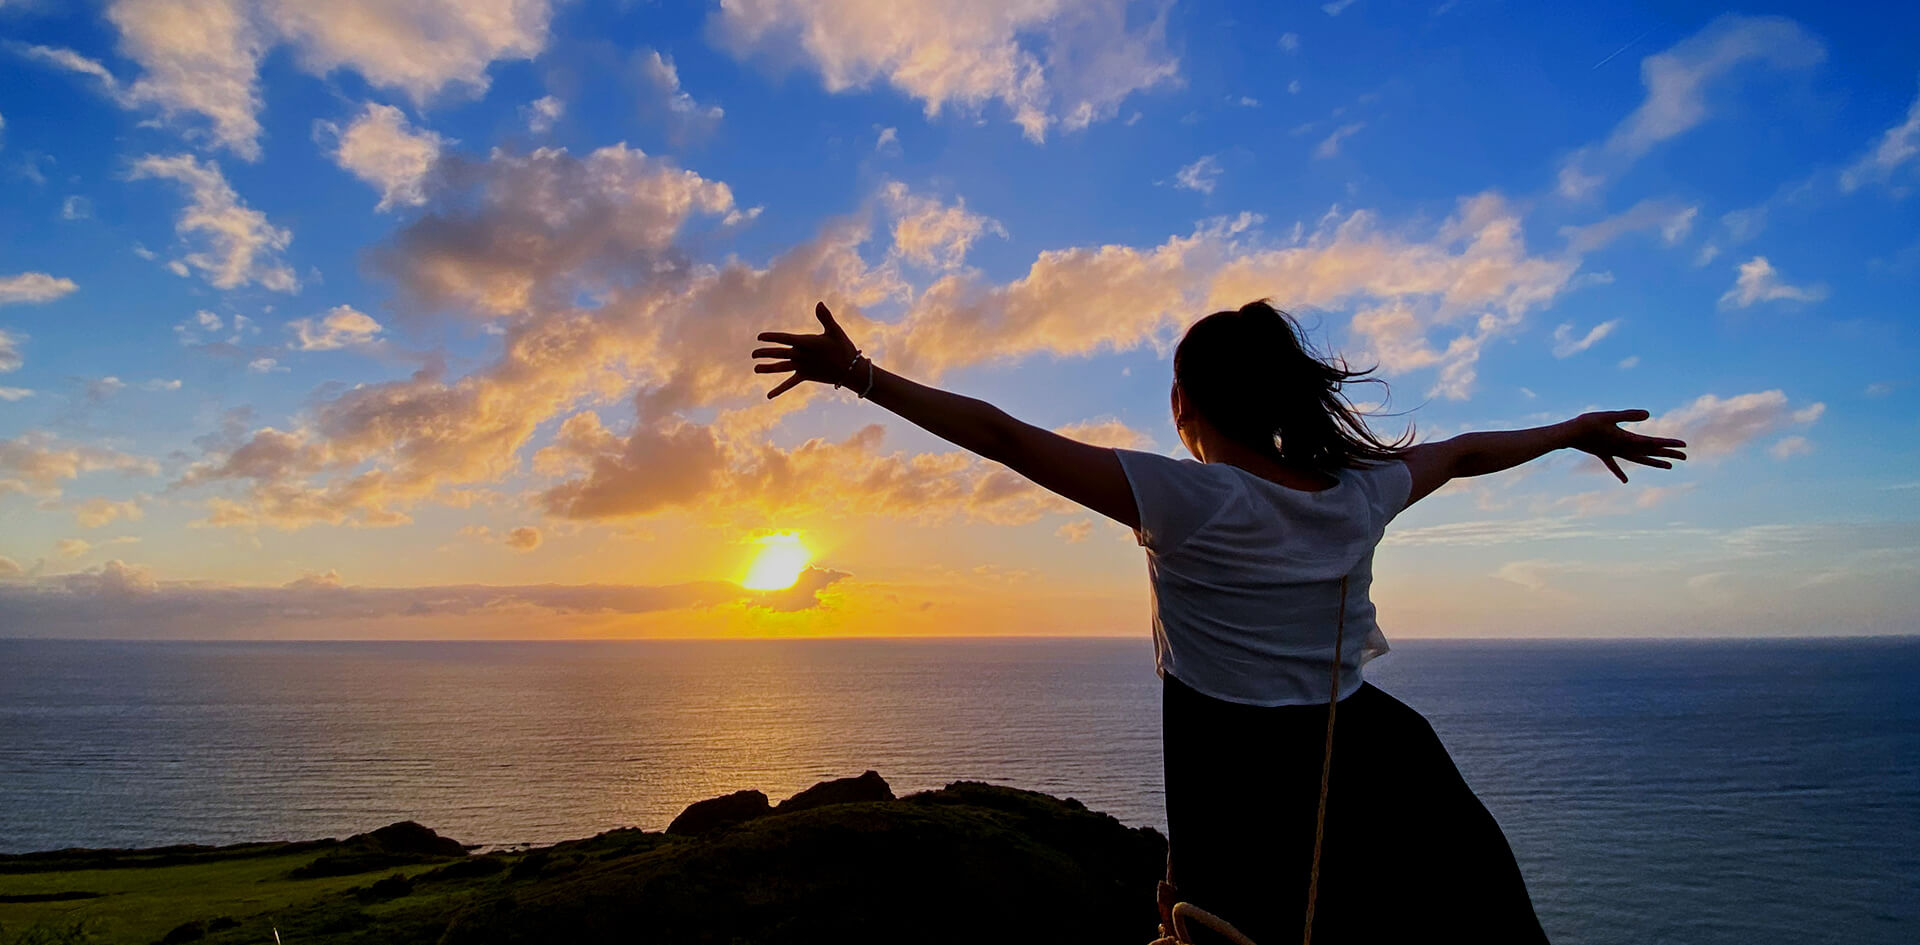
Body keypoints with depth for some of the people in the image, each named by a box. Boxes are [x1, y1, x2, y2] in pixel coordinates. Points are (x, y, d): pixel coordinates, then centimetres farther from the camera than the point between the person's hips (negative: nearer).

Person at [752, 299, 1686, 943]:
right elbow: (1467, 450, 18)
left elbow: (1002, 434, -19)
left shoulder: (1185, 499, -18)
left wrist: (859, 374, -14)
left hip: (1239, 798, -4)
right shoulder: (1362, 492, -2)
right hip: (1360, 775, 4)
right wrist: (1576, 432, 37)